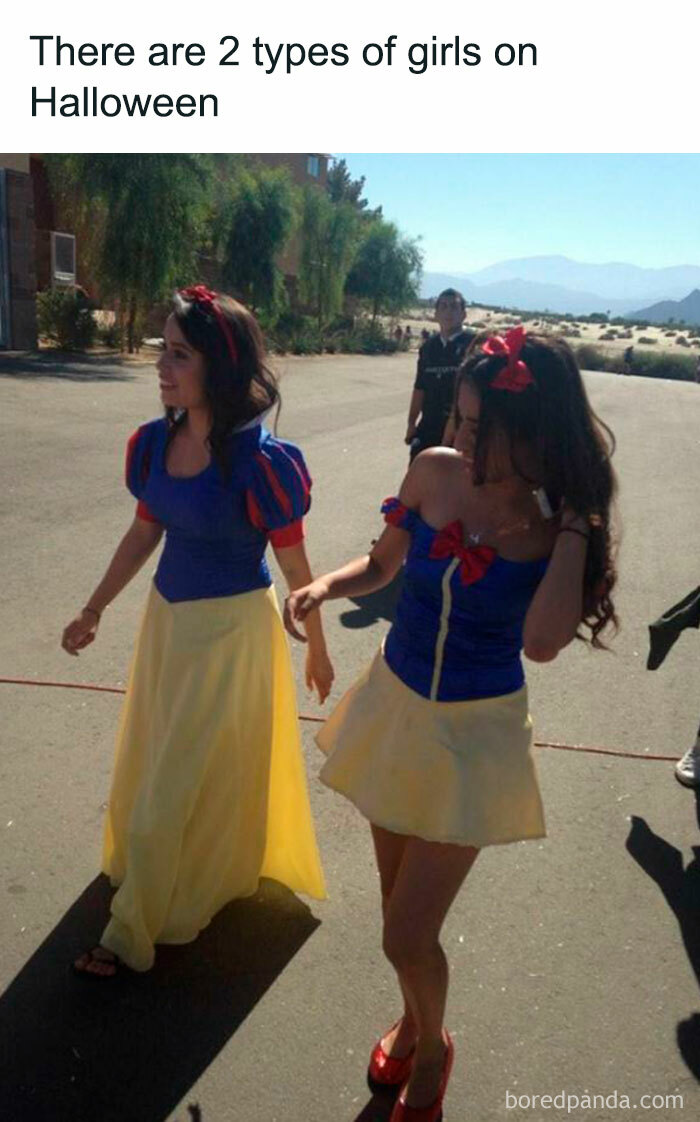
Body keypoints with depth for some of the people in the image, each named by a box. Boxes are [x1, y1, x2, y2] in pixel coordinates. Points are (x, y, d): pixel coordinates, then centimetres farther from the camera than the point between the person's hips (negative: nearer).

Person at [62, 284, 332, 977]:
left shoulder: (258, 460, -24)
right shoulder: (153, 442, -5)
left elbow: (293, 563, -13)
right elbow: (144, 532, 9)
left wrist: (316, 647, -2)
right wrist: (94, 610, 15)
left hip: (231, 628, -7)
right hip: (167, 618, 7)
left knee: (177, 786, 7)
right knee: (150, 765, 24)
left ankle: (134, 930, 28)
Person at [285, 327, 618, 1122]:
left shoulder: (565, 524, -16)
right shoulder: (434, 471, -10)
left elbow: (542, 643, -33)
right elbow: (383, 564, 5)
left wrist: (572, 526, -29)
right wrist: (323, 586, -14)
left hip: (473, 733, -3)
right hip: (395, 706, 4)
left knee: (406, 937, 2)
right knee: (400, 901, 20)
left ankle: (431, 1047, 38)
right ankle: (414, 1019, 53)